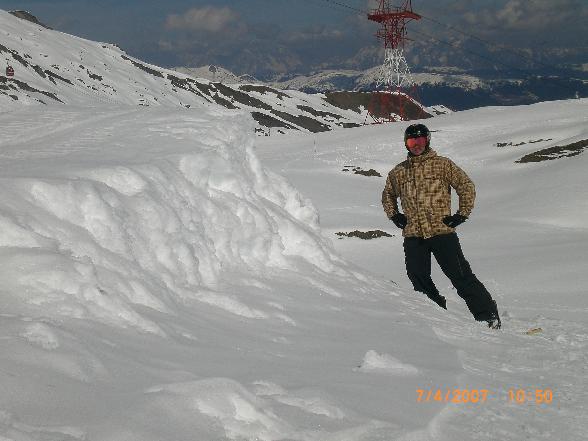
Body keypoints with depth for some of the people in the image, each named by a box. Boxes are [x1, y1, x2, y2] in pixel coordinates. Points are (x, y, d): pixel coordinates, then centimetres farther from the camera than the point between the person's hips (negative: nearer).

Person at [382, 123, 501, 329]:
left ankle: (489, 316, 1)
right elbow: (387, 195, 31)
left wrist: (462, 214, -2)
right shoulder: (398, 172, 14)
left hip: (442, 232, -4)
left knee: (461, 277, -7)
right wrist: (394, 215, 16)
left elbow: (467, 186, 3)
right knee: (419, 280, 2)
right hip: (413, 236, 4)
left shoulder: (442, 164, 2)